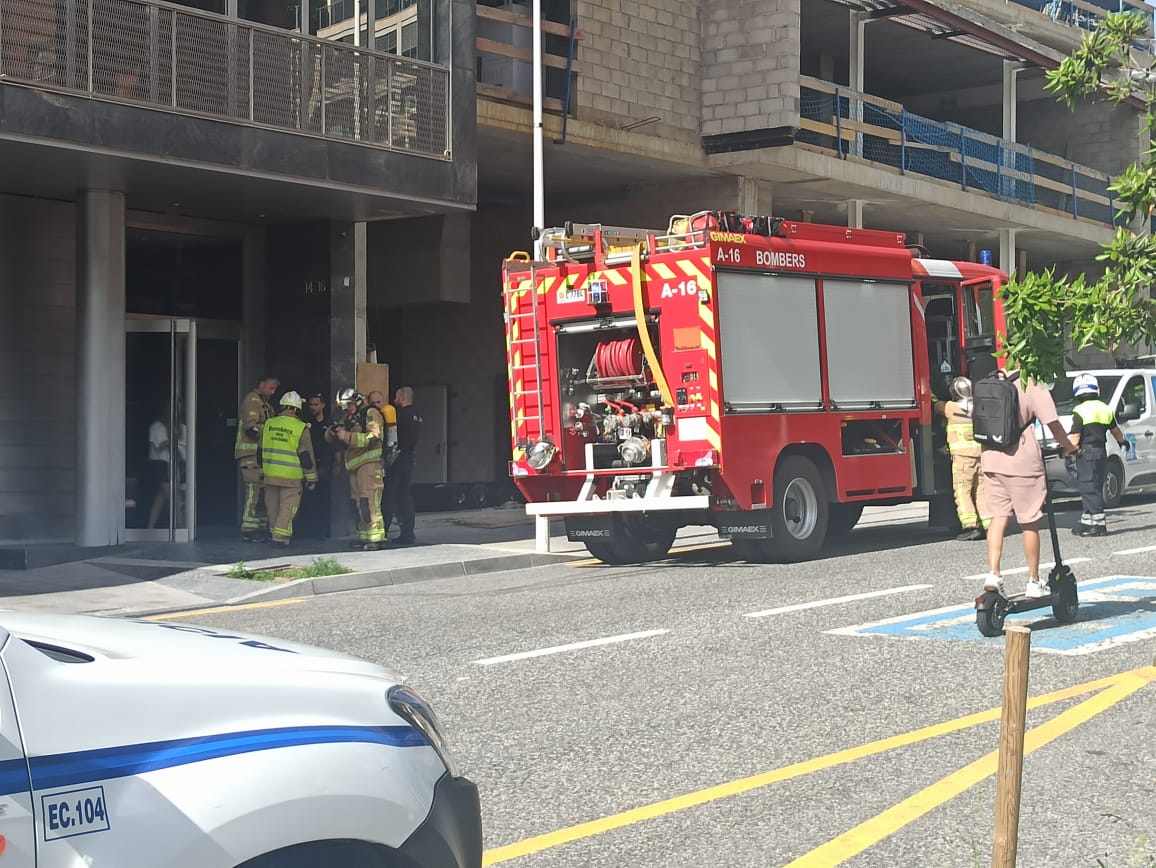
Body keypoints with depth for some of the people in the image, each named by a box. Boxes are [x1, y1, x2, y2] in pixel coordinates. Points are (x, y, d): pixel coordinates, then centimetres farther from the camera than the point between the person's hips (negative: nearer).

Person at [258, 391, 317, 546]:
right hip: (291, 476, -4)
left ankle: (274, 532, 26)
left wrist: (262, 469, 26)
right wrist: (311, 478, 1)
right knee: (288, 506, 2)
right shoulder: (301, 428, -9)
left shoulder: (268, 424, 4)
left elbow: (261, 450, 13)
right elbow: (306, 455, -7)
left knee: (273, 506, 16)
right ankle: (281, 534, -6)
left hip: (270, 474, 4)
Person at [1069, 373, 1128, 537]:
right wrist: (1122, 441, 44)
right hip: (1101, 452, 7)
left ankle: (1099, 524, -13)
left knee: (1090, 489, -7)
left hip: (1086, 454, -7)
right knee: (1094, 488, 13)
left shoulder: (1080, 412, -11)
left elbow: (1075, 440, -16)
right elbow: (1115, 430, 26)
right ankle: (1087, 521, 17)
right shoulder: (1105, 409, 10)